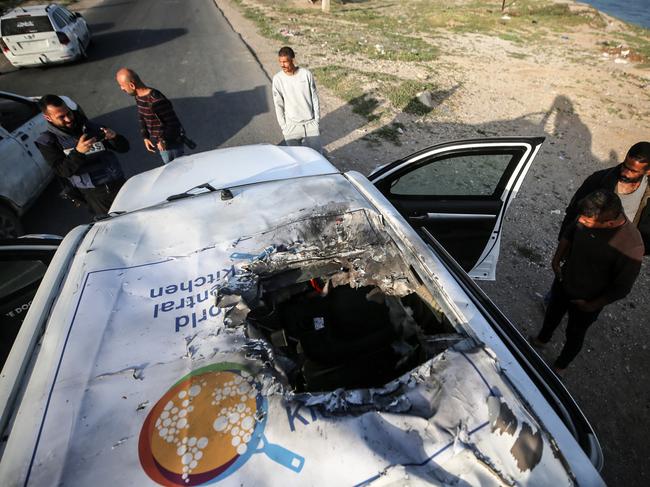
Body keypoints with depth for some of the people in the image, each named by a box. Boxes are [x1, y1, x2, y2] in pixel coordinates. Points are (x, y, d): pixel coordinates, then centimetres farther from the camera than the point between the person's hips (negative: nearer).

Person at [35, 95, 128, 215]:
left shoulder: (89, 126, 9)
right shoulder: (47, 141, 4)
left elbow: (124, 148, 7)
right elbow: (62, 171, -8)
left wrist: (114, 137, -16)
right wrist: (78, 152, -24)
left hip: (118, 183, 2)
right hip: (92, 192, -2)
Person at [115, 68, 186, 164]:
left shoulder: (156, 101, -29)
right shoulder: (138, 97, 0)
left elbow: (172, 122, -26)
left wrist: (164, 140, -17)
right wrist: (145, 137, 5)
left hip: (172, 141, -9)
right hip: (159, 141, 9)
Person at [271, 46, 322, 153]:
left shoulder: (306, 74, -7)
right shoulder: (277, 79, -6)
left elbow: (315, 99, 0)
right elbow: (278, 105, -1)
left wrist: (316, 121, -1)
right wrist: (284, 127, -3)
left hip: (310, 122, 0)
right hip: (291, 125, 0)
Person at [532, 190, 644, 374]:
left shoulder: (631, 247, -36)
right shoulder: (589, 215, -23)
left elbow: (622, 288, -22)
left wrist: (592, 305, -13)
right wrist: (557, 259, -5)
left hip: (585, 302, -4)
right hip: (563, 282, 4)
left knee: (574, 335, 23)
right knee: (552, 314, 30)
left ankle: (560, 365, 51)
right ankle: (542, 339, 62)